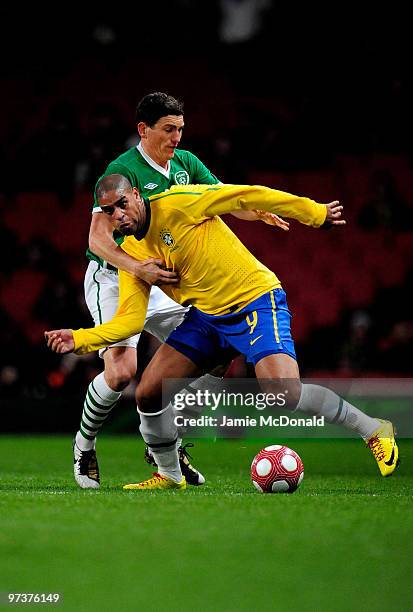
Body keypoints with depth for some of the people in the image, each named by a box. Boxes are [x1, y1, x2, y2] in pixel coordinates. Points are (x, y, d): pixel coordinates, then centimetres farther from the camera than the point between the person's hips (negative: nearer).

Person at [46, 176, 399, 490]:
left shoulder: (176, 203, -17)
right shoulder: (130, 255, 3)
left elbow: (245, 196, -14)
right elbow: (131, 319, 0)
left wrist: (314, 212, -12)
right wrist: (80, 339, -13)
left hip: (255, 301, -7)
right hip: (205, 316, 7)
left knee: (286, 395, -25)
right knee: (148, 393, -3)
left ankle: (375, 431, -4)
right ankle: (169, 475, 21)